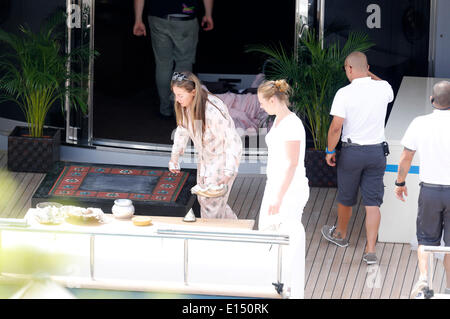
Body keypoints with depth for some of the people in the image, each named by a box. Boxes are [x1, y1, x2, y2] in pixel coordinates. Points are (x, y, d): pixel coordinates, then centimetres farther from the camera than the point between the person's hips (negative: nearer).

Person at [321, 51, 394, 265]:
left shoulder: (344, 93, -14)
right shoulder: (383, 88, -3)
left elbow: (336, 126, -17)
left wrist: (330, 151, -4)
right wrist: (368, 74, 23)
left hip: (351, 151, -3)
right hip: (377, 151, 3)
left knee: (346, 198, 19)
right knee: (372, 203, 3)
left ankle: (340, 234, 41)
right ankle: (370, 250, -4)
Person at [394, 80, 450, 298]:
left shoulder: (419, 124, -6)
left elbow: (406, 158, 3)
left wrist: (400, 183, 18)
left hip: (430, 190, 1)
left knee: (426, 239, 15)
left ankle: (423, 278, -7)